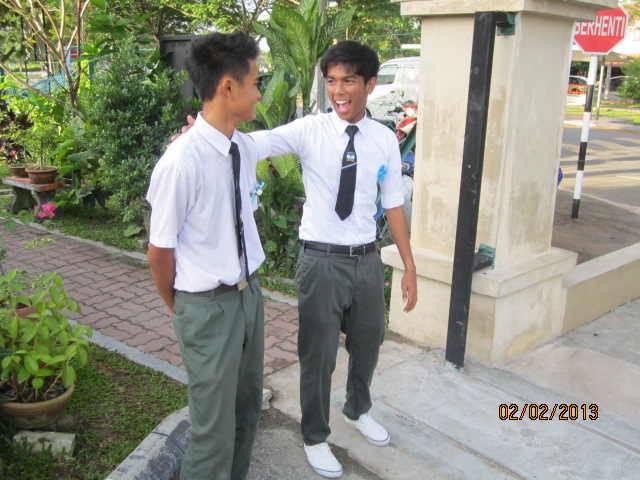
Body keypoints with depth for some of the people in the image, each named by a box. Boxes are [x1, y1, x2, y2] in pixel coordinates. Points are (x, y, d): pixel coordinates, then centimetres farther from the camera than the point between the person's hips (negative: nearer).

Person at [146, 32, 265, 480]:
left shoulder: (246, 148, -2)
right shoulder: (182, 162, -24)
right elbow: (160, 252, -13)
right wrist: (179, 308, 3)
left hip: (249, 293, 7)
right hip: (208, 305, -7)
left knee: (248, 405, 23)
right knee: (215, 426, 7)